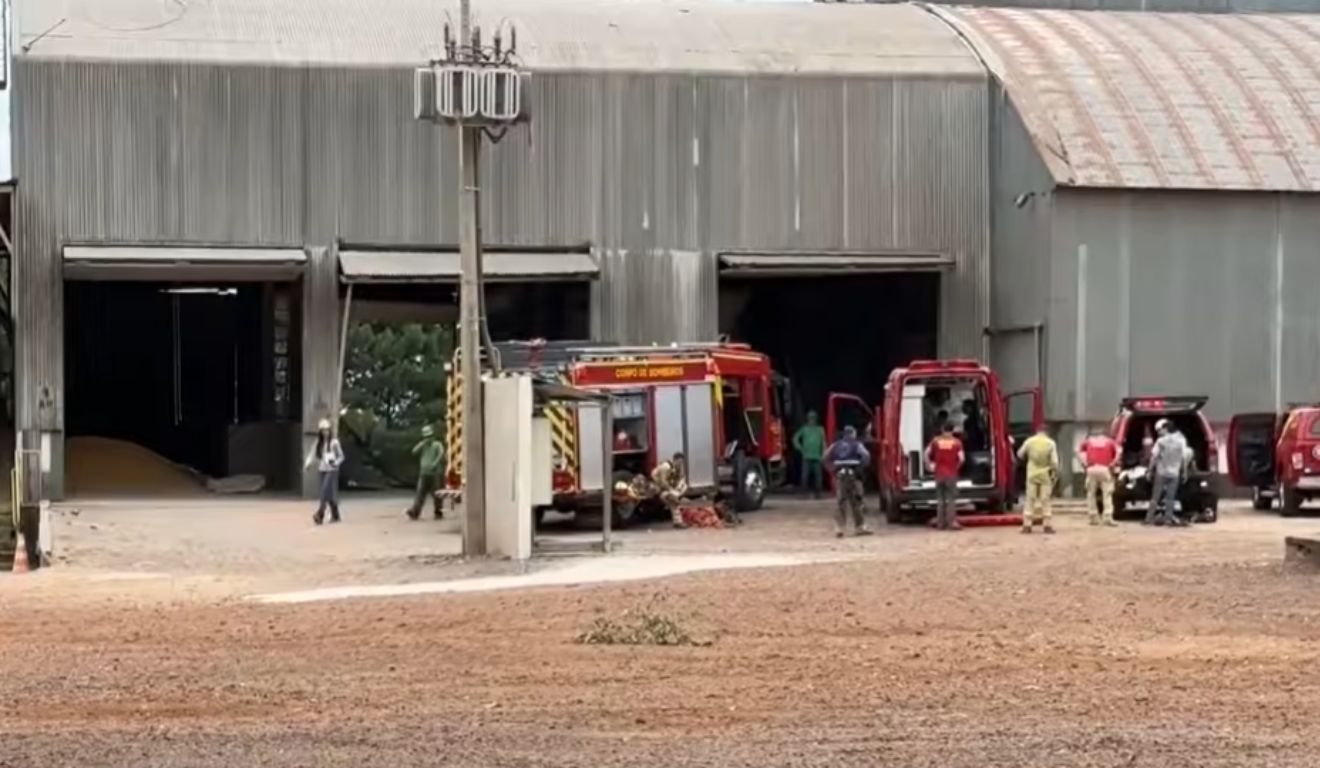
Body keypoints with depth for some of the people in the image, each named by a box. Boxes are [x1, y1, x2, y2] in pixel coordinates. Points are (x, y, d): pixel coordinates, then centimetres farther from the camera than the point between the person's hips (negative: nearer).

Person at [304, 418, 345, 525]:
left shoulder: (334, 442, -5)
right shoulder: (319, 443, 10)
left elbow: (341, 456, -1)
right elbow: (313, 454, 4)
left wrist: (336, 463, -20)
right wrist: (307, 463, -13)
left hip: (332, 470, -6)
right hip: (322, 470, 6)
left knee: (326, 491, -15)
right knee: (330, 494, 9)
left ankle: (320, 515, -21)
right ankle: (335, 515, 19)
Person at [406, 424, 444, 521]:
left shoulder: (437, 445, 0)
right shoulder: (423, 446, 15)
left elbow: (441, 453, -18)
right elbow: (414, 451, 0)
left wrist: (435, 463, -27)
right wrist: (423, 443, -5)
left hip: (433, 473, -4)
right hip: (423, 473, 4)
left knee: (435, 494, 2)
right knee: (420, 494, -4)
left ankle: (438, 513, 15)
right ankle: (414, 512, -12)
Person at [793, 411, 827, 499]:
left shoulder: (820, 429, 8)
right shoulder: (804, 429, 6)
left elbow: (823, 442, 10)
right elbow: (795, 439, 12)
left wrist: (823, 454, 3)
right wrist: (801, 449, 2)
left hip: (817, 457, 1)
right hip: (806, 457, -1)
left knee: (817, 476, -3)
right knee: (805, 475, -6)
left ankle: (817, 493, 3)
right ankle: (804, 493, 1)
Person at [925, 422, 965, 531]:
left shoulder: (936, 441, 4)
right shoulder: (956, 442, -4)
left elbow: (927, 453, -1)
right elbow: (962, 458, -11)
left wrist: (930, 466, 8)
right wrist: (957, 467, 5)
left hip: (939, 474, 3)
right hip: (951, 474, -3)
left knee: (940, 498, 10)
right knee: (951, 498, 0)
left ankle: (940, 523, 10)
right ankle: (951, 522, -7)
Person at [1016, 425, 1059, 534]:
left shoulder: (1029, 441, -5)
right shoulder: (1050, 443, -7)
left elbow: (1020, 454, 8)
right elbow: (1054, 461, -10)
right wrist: (1056, 473, 5)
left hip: (1032, 474, 1)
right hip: (1045, 475, -1)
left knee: (1030, 499, 5)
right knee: (1046, 500, 4)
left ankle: (1027, 525, 3)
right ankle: (1047, 525, 2)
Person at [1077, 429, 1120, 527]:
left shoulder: (1089, 440, 24)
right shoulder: (1110, 441, 19)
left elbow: (1079, 450, 15)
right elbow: (1118, 452, 3)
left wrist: (1084, 463, 13)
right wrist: (1113, 464, 5)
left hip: (1091, 469, 1)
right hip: (1105, 469, -1)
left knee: (1091, 493, 11)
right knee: (1107, 494, 0)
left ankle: (1094, 517, 7)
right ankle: (1108, 517, -12)